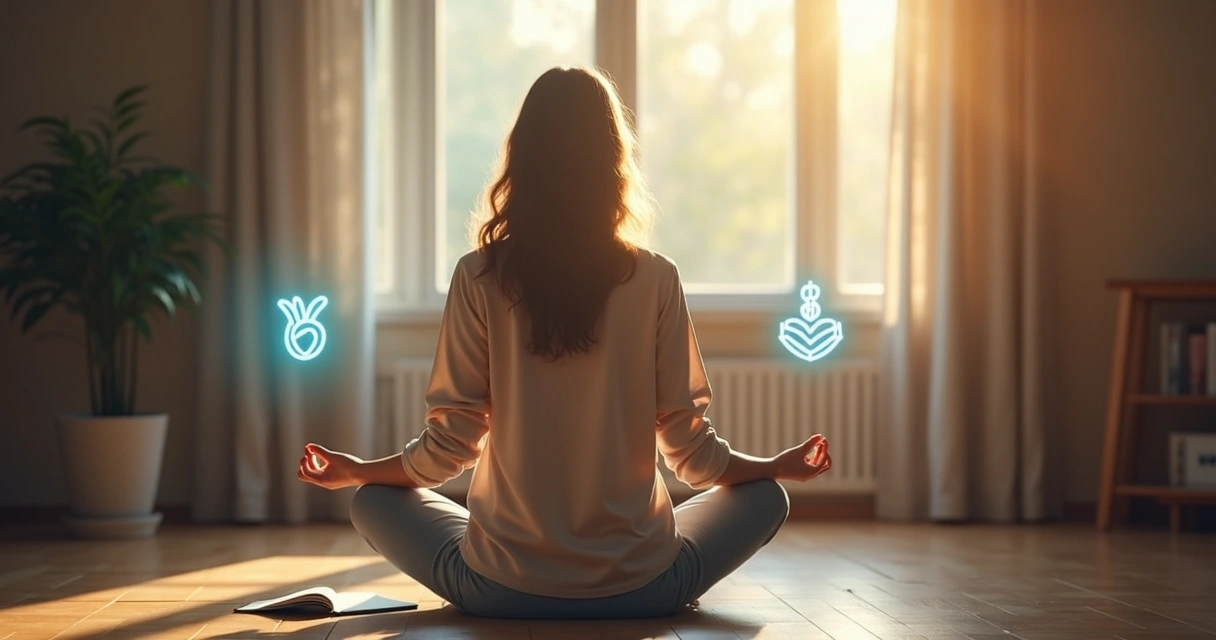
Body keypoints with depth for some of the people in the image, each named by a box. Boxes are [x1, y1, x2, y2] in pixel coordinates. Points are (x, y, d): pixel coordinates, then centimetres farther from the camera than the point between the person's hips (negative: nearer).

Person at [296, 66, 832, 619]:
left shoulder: (480, 278, -6)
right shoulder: (655, 280, -5)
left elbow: (450, 444, -5)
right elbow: (690, 448, -2)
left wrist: (353, 471, 14)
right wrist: (778, 467, 17)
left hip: (503, 591, -1)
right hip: (639, 588, 1)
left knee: (372, 502, 24)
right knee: (765, 498, 24)